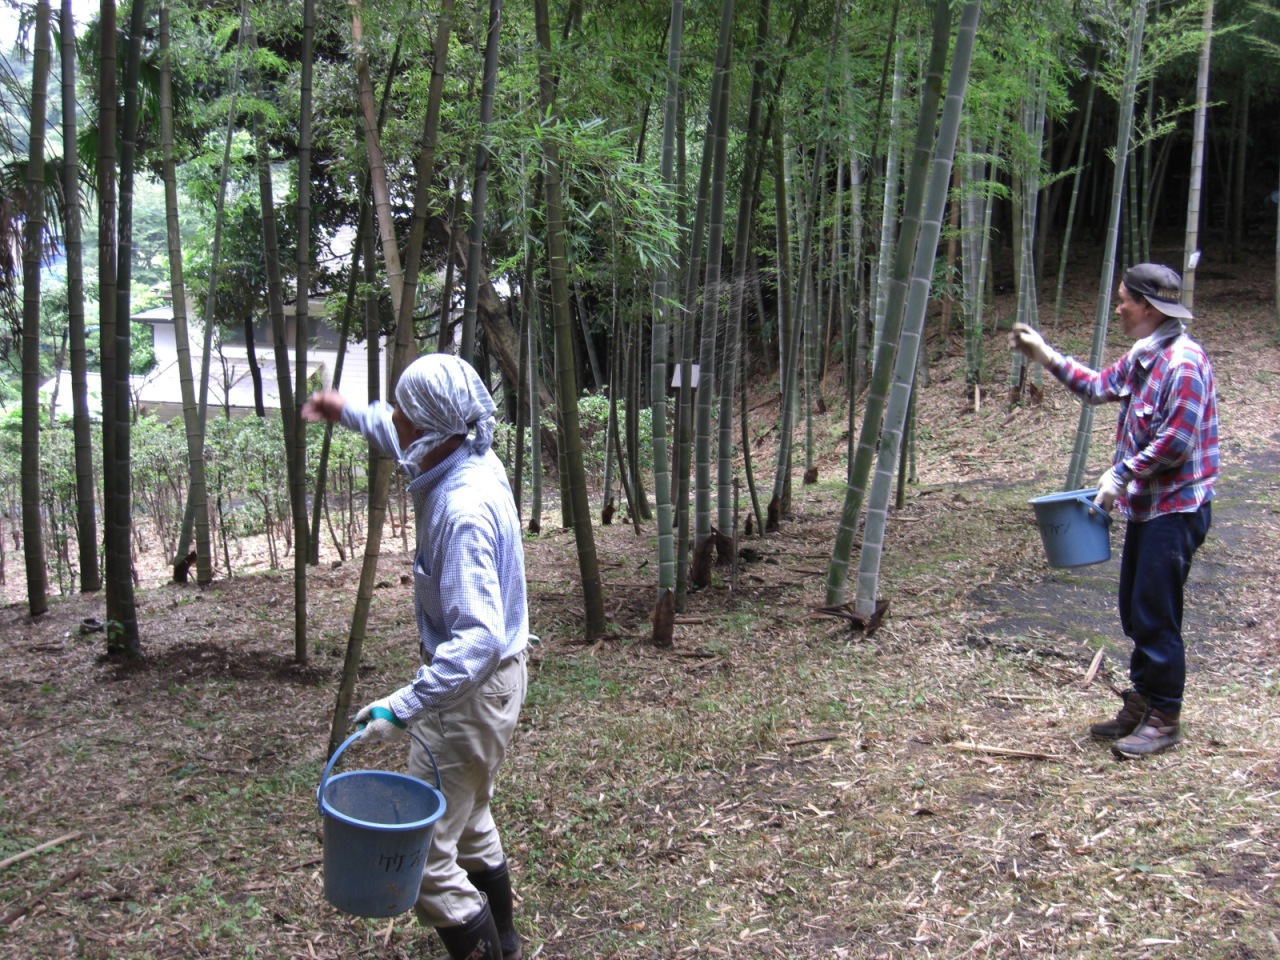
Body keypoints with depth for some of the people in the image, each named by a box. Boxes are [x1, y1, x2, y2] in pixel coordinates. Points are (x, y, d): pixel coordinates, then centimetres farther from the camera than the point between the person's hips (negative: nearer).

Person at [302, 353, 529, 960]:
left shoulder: (464, 510, -31)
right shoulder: (476, 462, -2)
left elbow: (479, 637, -36)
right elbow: (406, 439, 25)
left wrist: (402, 707, -39)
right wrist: (351, 413, 29)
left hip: (472, 690, -11)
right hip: (493, 677, 11)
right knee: (470, 825, 27)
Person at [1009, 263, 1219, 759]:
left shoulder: (1184, 362, -19)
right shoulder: (1140, 358, 11)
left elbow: (1177, 441, -24)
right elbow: (1098, 387, 25)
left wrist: (1123, 473, -19)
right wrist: (1047, 357, 18)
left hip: (1175, 509, -10)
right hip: (1145, 506, 10)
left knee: (1155, 616, -4)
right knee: (1135, 610, 15)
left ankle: (1163, 718, 7)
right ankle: (1142, 704, 27)